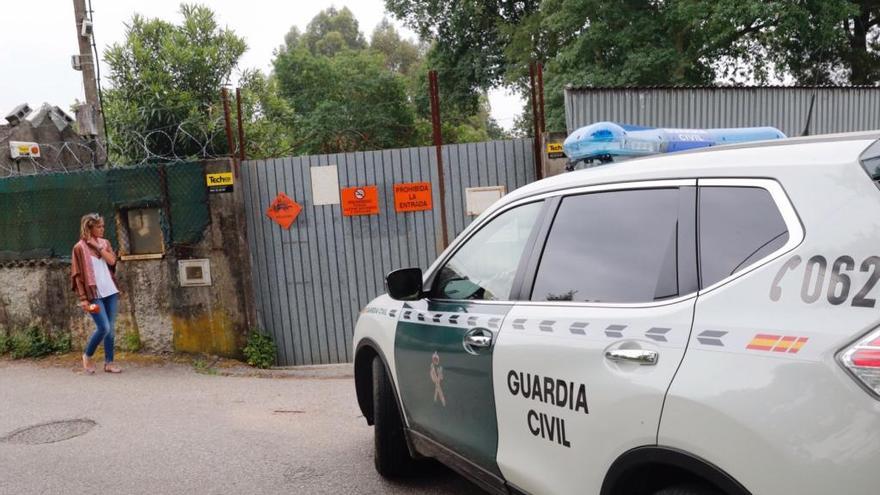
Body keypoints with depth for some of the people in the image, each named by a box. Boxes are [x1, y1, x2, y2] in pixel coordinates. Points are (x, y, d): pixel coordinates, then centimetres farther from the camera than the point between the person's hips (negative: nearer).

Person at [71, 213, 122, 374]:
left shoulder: (104, 243, 11)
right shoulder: (79, 248, -5)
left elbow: (112, 261, -4)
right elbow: (77, 275, -7)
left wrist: (98, 246, -9)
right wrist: (83, 298, -12)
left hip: (110, 291, 5)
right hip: (94, 294, -5)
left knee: (110, 328, 6)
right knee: (104, 327, -11)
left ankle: (109, 362, 13)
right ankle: (87, 356, 12)